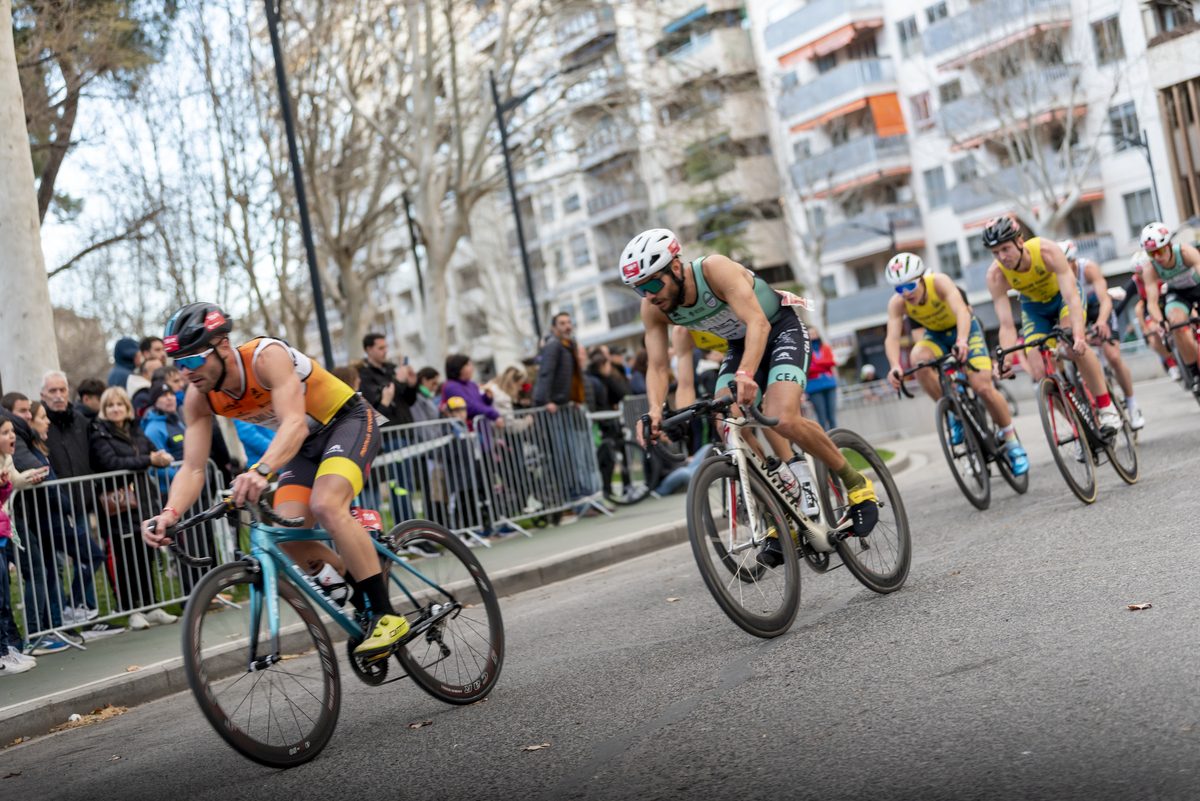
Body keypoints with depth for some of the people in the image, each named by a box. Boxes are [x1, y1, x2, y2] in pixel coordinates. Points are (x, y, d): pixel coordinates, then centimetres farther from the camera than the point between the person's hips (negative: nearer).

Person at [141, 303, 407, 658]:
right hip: (306, 444, 7)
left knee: (325, 506, -32)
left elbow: (294, 423, -44)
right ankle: (361, 589, 15)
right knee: (287, 537, -11)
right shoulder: (199, 398, -12)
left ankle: (386, 615, -23)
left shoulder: (267, 356, -31)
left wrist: (261, 471, -62)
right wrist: (169, 513, -34)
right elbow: (192, 469, -14)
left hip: (349, 421, -7)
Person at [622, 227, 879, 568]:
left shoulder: (715, 269, -34)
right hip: (739, 345, 6)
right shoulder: (653, 308, -16)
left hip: (781, 329, -6)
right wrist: (655, 410, -38)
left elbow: (758, 322, -44)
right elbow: (657, 366, -17)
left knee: (783, 420, -28)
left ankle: (856, 483, -6)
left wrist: (746, 373, -61)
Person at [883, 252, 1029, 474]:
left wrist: (962, 341, -66)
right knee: (918, 358, -34)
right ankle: (955, 414, -16)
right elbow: (892, 337, -34)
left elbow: (961, 310, -46)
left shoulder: (939, 281, -32)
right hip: (936, 335, 2)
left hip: (965, 329, -2)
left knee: (983, 387, -18)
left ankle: (1011, 441, 5)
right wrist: (895, 366, -55)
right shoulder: (897, 303, -24)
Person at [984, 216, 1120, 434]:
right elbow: (1006, 325, -28)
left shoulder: (1048, 251, -36)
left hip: (1062, 295, -3)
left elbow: (1072, 297, -41)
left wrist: (1079, 335, -55)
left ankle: (1106, 407, -19)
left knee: (1073, 346, -32)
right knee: (1040, 373, -12)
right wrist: (1006, 359, -44)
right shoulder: (995, 276, -29)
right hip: (1034, 308, 3)